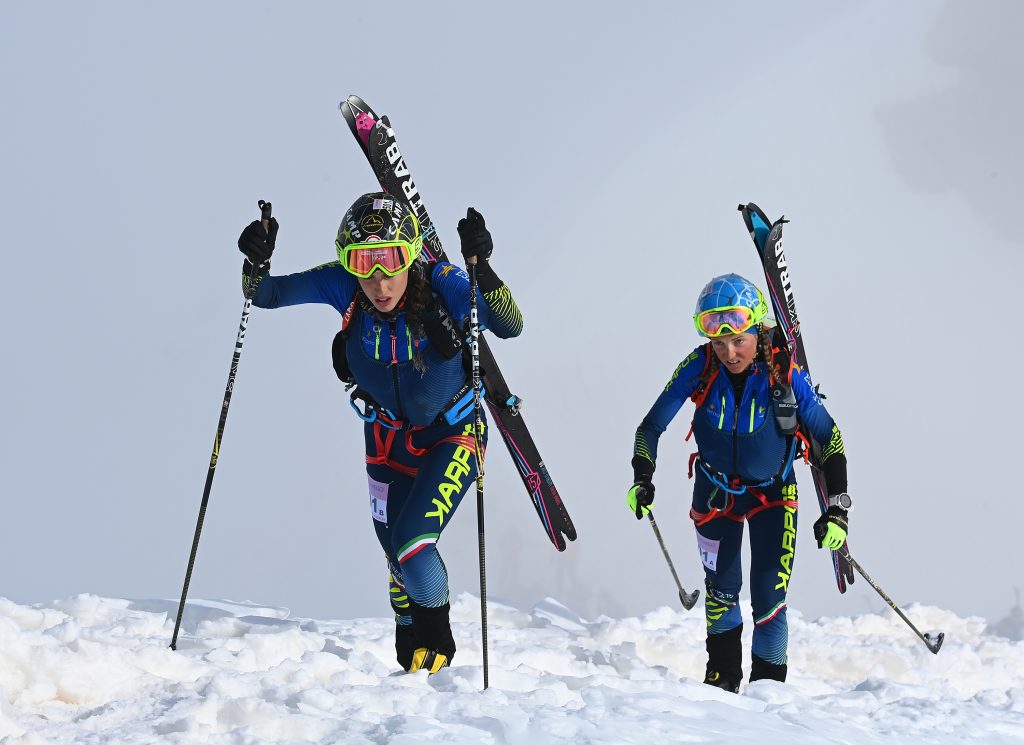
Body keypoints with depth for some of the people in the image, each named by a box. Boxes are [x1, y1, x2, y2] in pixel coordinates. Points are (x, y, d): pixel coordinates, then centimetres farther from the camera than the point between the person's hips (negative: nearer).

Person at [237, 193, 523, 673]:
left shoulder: (439, 284, -29)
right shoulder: (343, 286, -22)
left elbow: (510, 326, -38)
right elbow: (266, 295, -13)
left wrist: (480, 268, -53)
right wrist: (256, 263, -34)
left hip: (451, 435, -4)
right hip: (386, 439, 4)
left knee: (413, 549, -19)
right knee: (399, 559, 10)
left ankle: (436, 636, 11)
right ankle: (412, 654, 38)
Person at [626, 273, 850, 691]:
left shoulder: (785, 374, -26)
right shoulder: (699, 368, -23)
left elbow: (828, 438, -15)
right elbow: (652, 425, -11)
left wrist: (837, 509, -21)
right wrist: (642, 479, -25)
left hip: (772, 495, -2)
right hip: (715, 491, 2)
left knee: (769, 600, -8)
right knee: (721, 591, 10)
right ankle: (723, 676, 30)